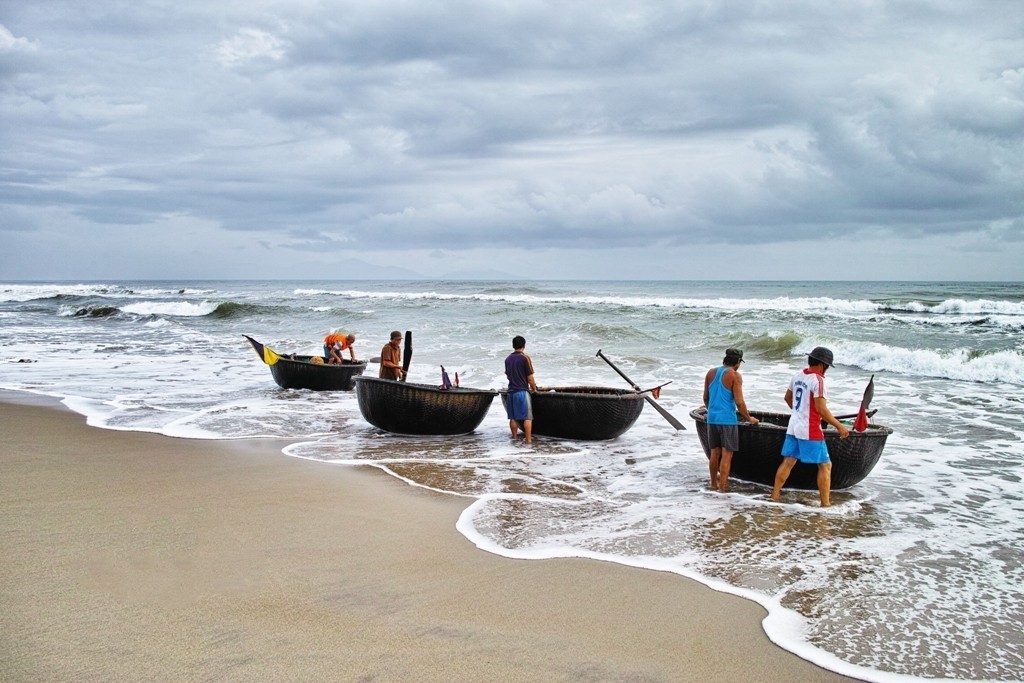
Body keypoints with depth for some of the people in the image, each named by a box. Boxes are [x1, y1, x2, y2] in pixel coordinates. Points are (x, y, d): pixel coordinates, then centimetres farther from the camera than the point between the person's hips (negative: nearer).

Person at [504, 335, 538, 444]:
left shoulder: (508, 359, 9)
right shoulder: (525, 358, -9)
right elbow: (530, 378, -9)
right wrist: (534, 389, 6)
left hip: (511, 391, 6)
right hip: (522, 391, -6)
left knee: (513, 417, 10)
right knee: (527, 417, -4)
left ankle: (515, 438, 14)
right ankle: (528, 440, -8)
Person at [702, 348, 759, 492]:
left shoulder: (711, 373, 7)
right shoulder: (735, 375, -10)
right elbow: (739, 402, -13)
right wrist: (749, 418, 0)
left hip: (712, 418, 6)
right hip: (727, 419, -6)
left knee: (715, 453, 16)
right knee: (726, 455, 0)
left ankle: (714, 484, 27)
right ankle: (722, 487, -1)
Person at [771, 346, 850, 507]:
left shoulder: (798, 376, 7)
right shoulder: (818, 380, -17)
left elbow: (787, 398, 22)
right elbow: (821, 409, -22)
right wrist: (839, 426, -15)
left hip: (793, 427, 8)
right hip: (810, 431, -8)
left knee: (788, 462, 13)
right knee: (825, 466, 2)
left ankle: (774, 496, 16)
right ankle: (825, 503, 2)